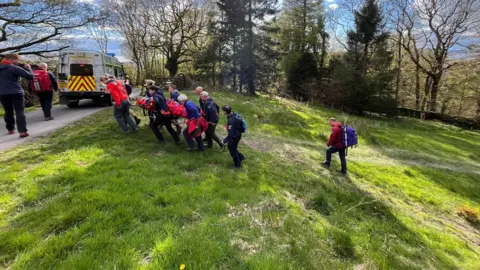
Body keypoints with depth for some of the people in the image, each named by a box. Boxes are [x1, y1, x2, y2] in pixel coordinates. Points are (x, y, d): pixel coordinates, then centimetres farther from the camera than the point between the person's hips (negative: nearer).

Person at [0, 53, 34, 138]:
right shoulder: (15, 68, -10)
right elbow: (30, 76, -13)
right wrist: (28, 68, 5)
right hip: (16, 93, -6)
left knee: (8, 112, 18)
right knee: (20, 112, -5)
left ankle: (10, 129, 25)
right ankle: (22, 131, -11)